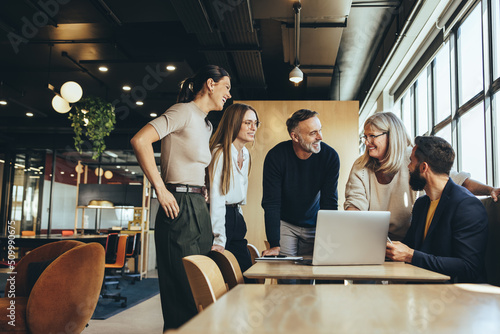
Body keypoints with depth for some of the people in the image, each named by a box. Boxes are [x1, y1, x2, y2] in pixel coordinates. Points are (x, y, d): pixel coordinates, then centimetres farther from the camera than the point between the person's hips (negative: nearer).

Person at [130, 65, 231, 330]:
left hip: (198, 210, 9)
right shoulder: (184, 111, -8)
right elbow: (140, 140, -19)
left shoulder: (206, 126, 20)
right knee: (182, 291, -4)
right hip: (180, 208, -9)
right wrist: (160, 190, -18)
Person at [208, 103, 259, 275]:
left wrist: (238, 217, 16)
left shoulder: (245, 153, 12)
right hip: (220, 216, -8)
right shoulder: (220, 153, -15)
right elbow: (216, 197, -20)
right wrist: (219, 240, -24)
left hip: (236, 216, 8)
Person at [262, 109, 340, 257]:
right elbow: (271, 203, -21)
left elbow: (329, 202, -14)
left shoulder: (330, 156, -17)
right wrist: (274, 245, -28)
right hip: (284, 223, -1)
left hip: (314, 224, 2)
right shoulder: (276, 156, -22)